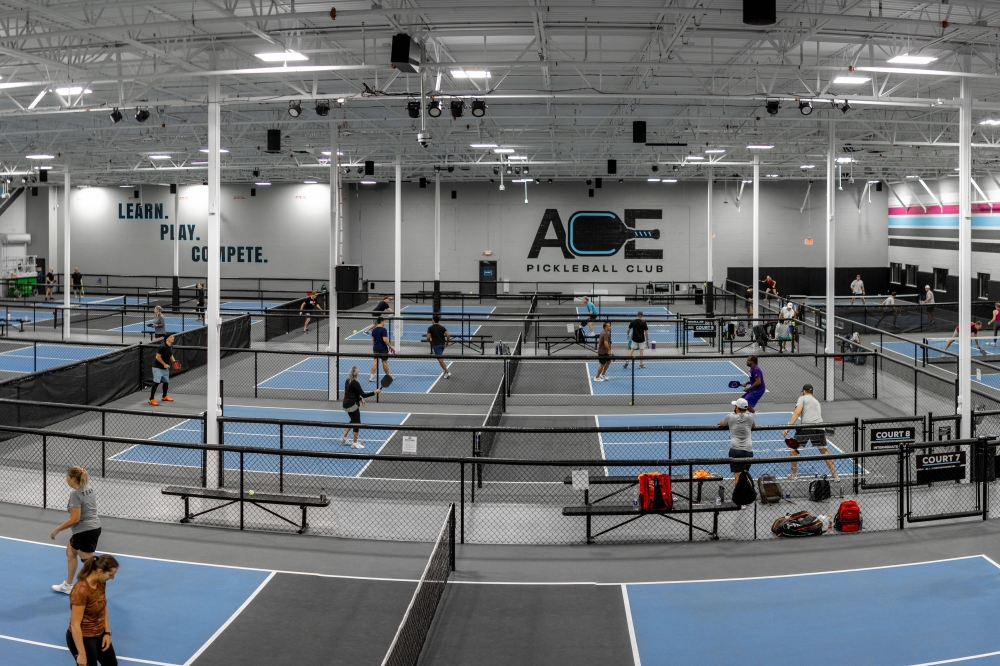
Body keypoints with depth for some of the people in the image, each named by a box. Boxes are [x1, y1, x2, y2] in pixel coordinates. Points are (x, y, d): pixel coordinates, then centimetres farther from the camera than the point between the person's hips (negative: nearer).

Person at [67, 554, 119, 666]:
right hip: (82, 637, -8)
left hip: (99, 634, 8)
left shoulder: (101, 583, -7)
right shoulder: (81, 590, -31)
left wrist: (107, 633, 4)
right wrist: (82, 654, -24)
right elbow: (75, 625, -27)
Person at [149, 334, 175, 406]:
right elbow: (158, 357, -23)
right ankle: (151, 399, -9)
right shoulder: (163, 347, -23)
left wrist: (174, 361, 2)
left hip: (165, 368, 9)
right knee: (156, 382, -12)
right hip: (157, 367, -9)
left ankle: (164, 396, 36)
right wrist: (164, 364, -19)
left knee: (166, 382, 16)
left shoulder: (171, 346, 4)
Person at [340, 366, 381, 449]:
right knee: (357, 423, 2)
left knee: (353, 421, 24)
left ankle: (344, 437, 26)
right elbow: (363, 394, -21)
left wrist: (361, 399, 13)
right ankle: (355, 443, 6)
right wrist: (374, 392, -17)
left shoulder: (348, 381, 7)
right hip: (352, 405, -9)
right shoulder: (355, 383, -20)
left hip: (347, 404, 9)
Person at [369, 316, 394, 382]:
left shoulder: (374, 330, 6)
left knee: (375, 361, 5)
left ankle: (372, 376, -2)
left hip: (376, 348, 6)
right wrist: (391, 347, -16)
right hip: (383, 349, -6)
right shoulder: (383, 330, -17)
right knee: (385, 362, 7)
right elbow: (385, 340, -23)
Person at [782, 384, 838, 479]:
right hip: (819, 427, 5)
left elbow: (797, 412, -5)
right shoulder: (817, 401, 30)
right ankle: (834, 474, 20)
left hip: (806, 426, -5)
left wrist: (788, 426, -10)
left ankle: (794, 474, 15)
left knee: (792, 448, 13)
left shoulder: (802, 398, 11)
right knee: (824, 451, 21)